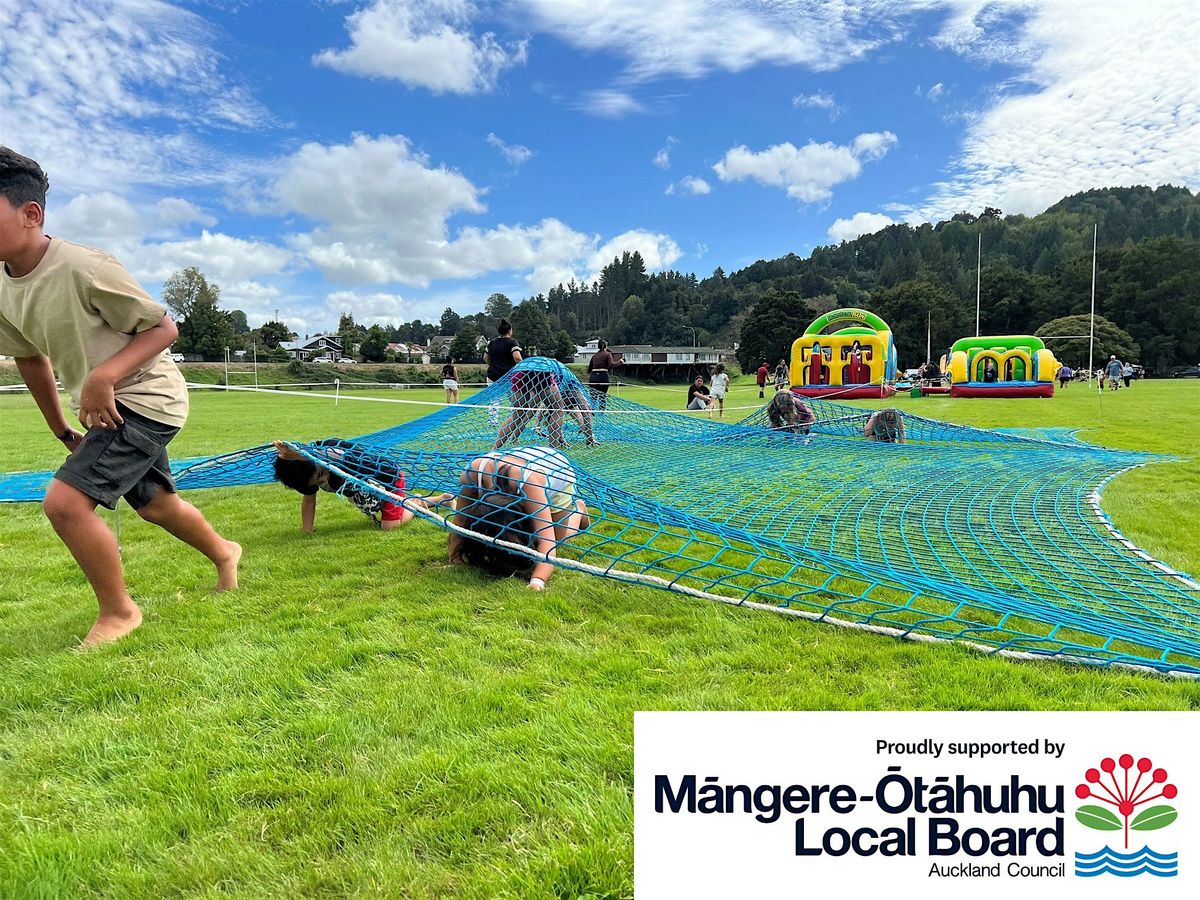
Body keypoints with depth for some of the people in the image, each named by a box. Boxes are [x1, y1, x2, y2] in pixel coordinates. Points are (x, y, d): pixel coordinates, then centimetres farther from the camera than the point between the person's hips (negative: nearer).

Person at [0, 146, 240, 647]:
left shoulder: (83, 268, -25)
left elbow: (164, 328, -18)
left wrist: (103, 375, -30)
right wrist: (60, 430, 17)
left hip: (145, 399, -8)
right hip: (103, 409, 9)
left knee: (64, 501, -18)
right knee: (156, 506, 23)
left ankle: (118, 611, 3)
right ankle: (223, 552, 51)